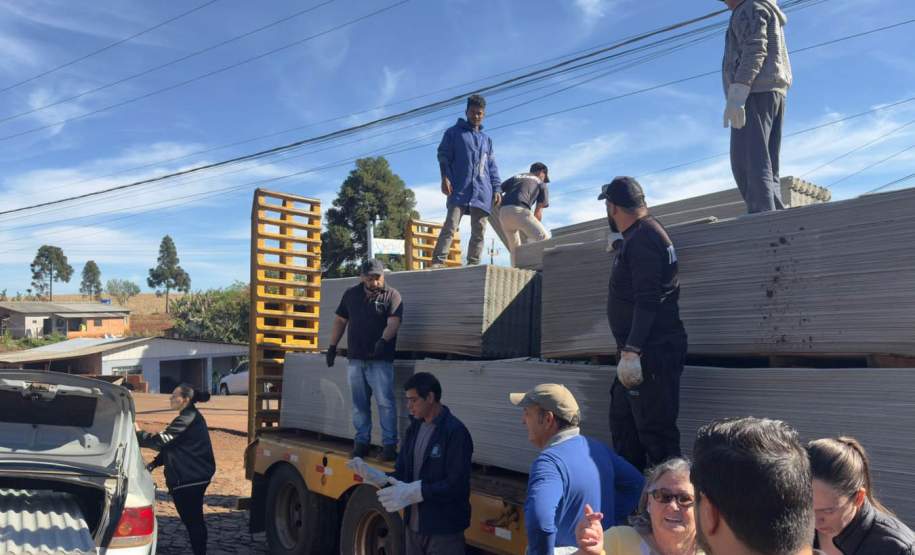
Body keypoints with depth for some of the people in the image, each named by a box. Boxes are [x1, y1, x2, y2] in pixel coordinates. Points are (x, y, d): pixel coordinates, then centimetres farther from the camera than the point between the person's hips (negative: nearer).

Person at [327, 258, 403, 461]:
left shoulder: (391, 295, -3)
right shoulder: (351, 294, 11)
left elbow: (393, 322, -17)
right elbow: (340, 321, 18)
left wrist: (383, 340, -35)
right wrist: (332, 346, 14)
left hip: (380, 360, -4)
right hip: (355, 358, 5)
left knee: (385, 402, -8)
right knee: (359, 403, 10)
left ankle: (389, 444, -2)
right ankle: (361, 441, 19)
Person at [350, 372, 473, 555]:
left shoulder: (455, 432, -16)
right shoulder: (415, 428, 8)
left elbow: (456, 485, -21)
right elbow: (403, 473, 8)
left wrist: (413, 492, -24)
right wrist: (375, 476, -10)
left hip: (444, 531, -7)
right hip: (413, 526, 7)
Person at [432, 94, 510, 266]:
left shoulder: (486, 139, 24)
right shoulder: (454, 132, 12)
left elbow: (492, 167, 21)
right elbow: (443, 155, 2)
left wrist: (496, 189, 10)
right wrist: (445, 177, -13)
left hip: (482, 192, 4)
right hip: (459, 190, -4)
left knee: (479, 231, -1)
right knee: (450, 226, -15)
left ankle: (473, 264, 2)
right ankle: (437, 262, -18)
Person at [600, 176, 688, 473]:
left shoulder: (643, 239, -16)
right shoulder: (636, 236, 15)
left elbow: (648, 300, -24)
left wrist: (631, 351, -27)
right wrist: (620, 246, 48)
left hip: (651, 354, -11)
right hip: (639, 352, 11)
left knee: (655, 432, -8)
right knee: (623, 424, 19)